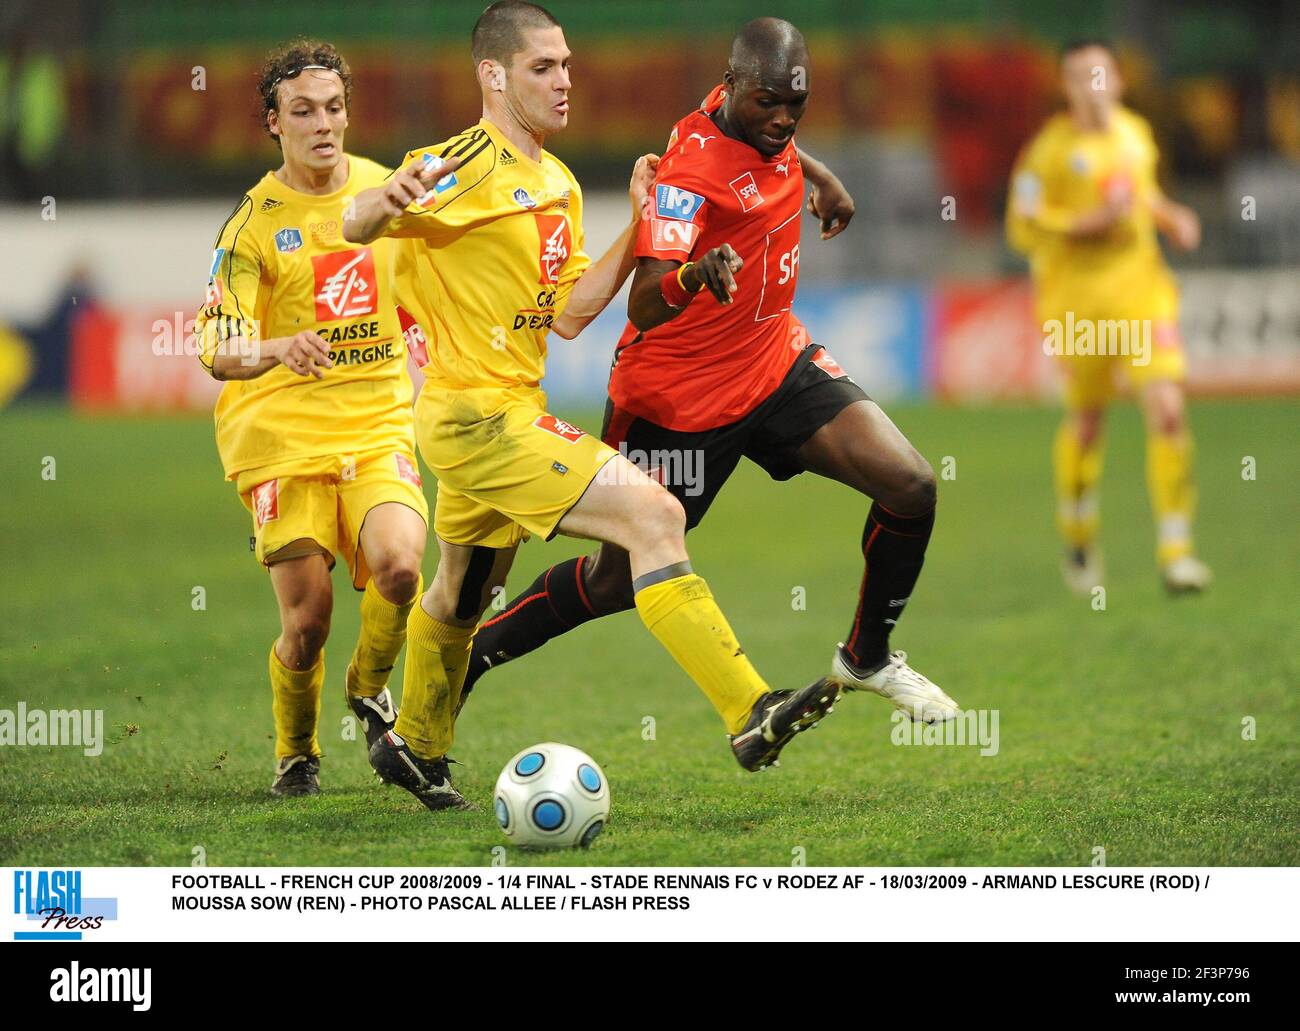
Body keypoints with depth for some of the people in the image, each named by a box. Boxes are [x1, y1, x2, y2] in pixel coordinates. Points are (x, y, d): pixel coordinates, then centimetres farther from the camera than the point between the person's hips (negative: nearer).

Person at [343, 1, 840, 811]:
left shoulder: (559, 184, 12)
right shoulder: (469, 167, -15)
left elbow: (569, 314, 9)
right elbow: (358, 227, -23)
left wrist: (639, 229, 0)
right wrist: (384, 203, -47)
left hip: (509, 411, 10)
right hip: (480, 413, -10)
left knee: (465, 593, 24)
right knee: (654, 514, -19)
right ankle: (751, 716, -22)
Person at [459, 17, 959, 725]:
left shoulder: (767, 130, -3)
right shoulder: (691, 166, -27)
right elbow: (643, 307, -39)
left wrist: (820, 175, 23)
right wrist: (698, 274, -57)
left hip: (777, 361, 7)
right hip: (679, 397, -7)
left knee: (911, 487, -10)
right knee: (617, 581, 4)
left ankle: (867, 657, 13)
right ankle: (460, 663, 25)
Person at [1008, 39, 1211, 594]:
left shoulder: (1136, 132, 8)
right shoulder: (1049, 147, -9)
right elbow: (1022, 226, -10)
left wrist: (1170, 216, 7)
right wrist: (1091, 221, -20)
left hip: (1142, 287, 3)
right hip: (1077, 296, -3)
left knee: (1168, 411, -12)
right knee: (1086, 418, 9)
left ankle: (1175, 551, -9)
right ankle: (1078, 542, 34)